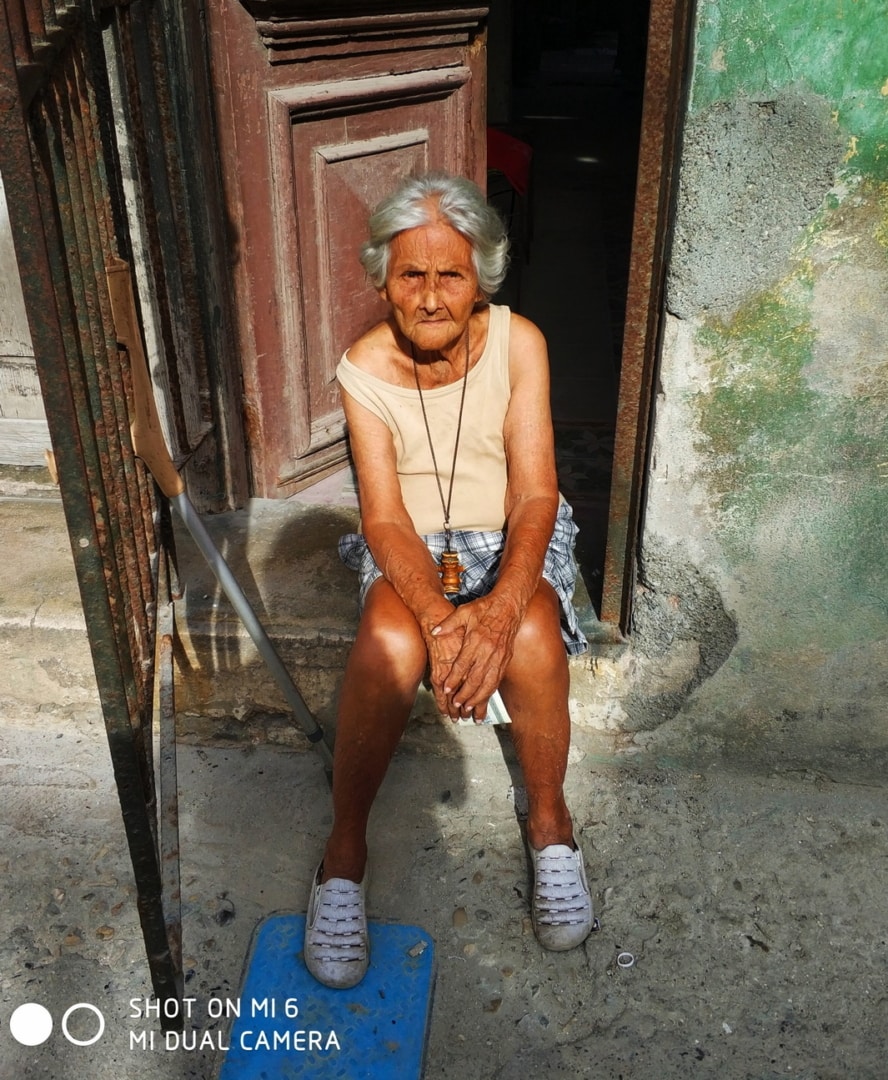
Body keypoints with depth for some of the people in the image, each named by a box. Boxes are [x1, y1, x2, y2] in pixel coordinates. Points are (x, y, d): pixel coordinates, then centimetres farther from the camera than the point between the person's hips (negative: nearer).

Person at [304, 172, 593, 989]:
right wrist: (439, 617, -36)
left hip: (511, 539, 0)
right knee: (388, 645, -33)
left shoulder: (518, 343, -14)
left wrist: (501, 608, -37)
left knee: (533, 640, -33)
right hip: (412, 549, 0)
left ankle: (549, 819, -5)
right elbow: (384, 518, -17)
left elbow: (535, 497, -18)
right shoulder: (365, 367, -12)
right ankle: (346, 847, -12)